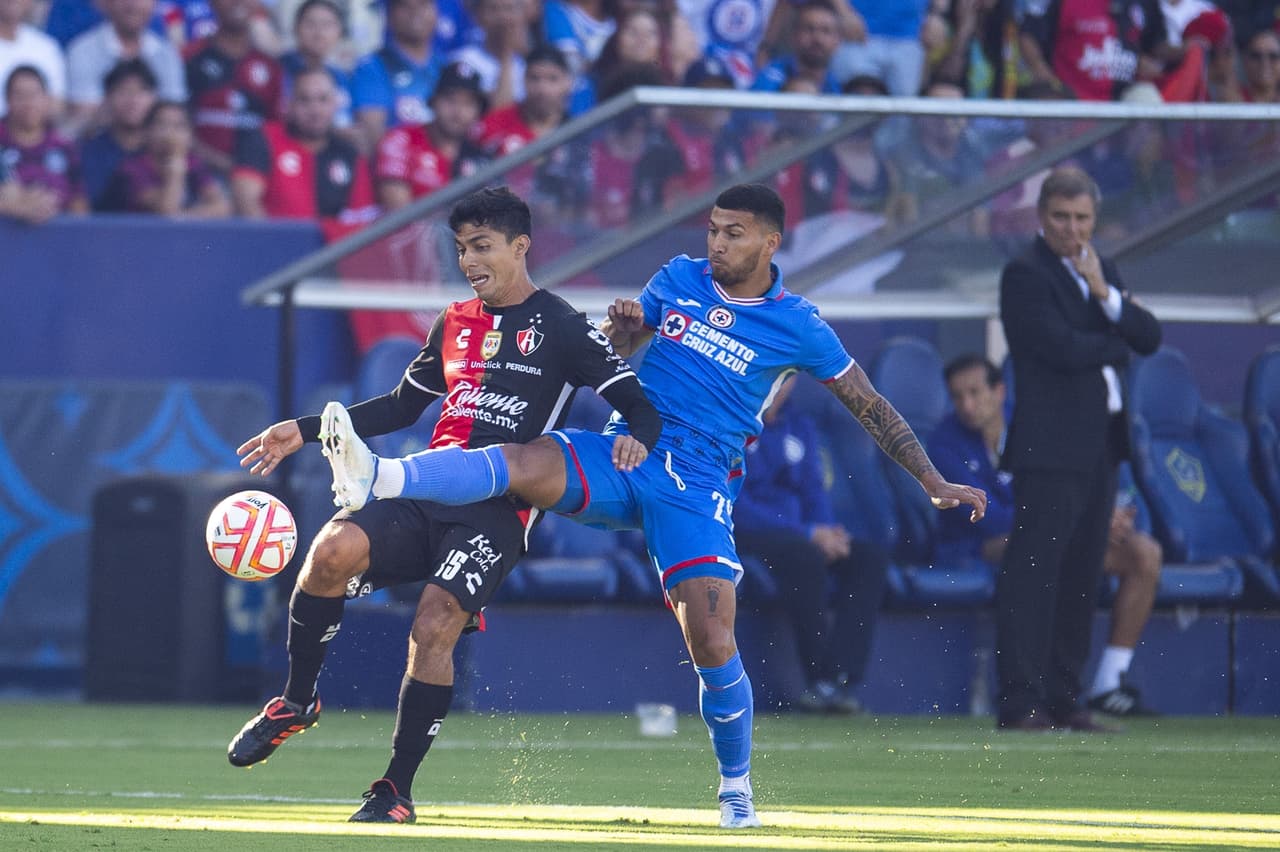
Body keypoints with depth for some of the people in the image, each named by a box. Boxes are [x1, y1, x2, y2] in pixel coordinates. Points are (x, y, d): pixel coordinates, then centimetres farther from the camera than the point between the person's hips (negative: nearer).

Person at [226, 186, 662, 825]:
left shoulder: (562, 329, 3)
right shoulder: (455, 323, 19)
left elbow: (640, 407, 0)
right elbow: (403, 405, 30)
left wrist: (636, 439, -25)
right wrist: (305, 432, 24)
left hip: (498, 511, -4)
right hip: (427, 493, 5)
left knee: (433, 629, -21)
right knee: (334, 549, -23)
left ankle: (397, 791, -8)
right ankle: (296, 702, -5)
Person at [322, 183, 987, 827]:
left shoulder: (797, 326, 1)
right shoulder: (678, 278, 10)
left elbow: (870, 407, 10)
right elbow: (607, 357, 19)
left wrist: (932, 481, 7)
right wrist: (620, 326, -5)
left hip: (697, 488, -2)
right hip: (626, 453, 2)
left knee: (713, 644, -13)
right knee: (522, 465, -28)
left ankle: (736, 789, 8)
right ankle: (375, 477, -48)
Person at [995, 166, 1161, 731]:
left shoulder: (1101, 271, 17)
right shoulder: (1025, 274, -7)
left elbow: (1150, 338, 7)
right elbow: (1063, 348, -18)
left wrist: (1106, 294, -8)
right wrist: (1115, 347, -1)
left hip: (1102, 444, 8)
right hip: (1050, 445, -8)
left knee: (1080, 576, 8)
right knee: (1032, 571, -9)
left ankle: (1062, 697, 13)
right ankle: (1019, 701, -11)